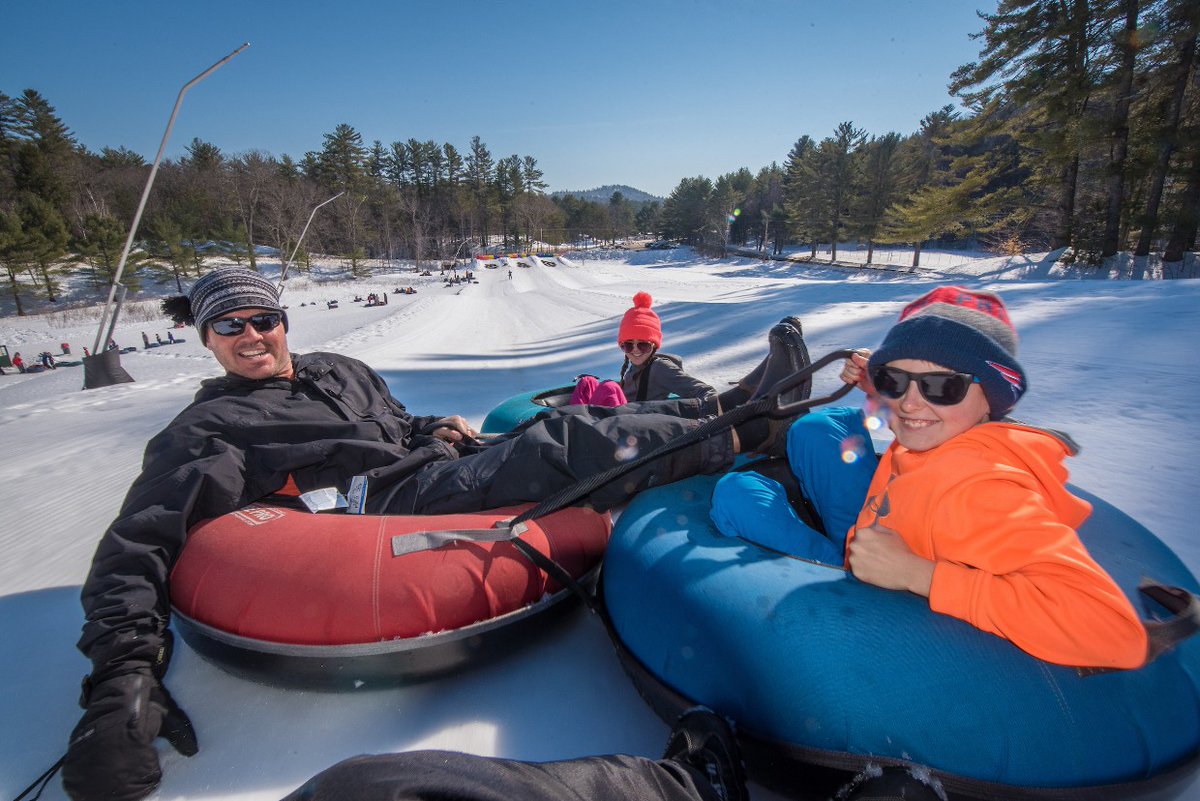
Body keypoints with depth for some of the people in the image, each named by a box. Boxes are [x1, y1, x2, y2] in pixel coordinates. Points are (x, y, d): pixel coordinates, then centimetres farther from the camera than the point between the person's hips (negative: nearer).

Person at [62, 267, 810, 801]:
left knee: (566, 426, -9)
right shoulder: (204, 433, 6)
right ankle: (746, 430, -17)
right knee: (569, 443, -23)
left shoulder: (344, 371, 26)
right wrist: (125, 672, -19)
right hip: (397, 504, -8)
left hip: (438, 466, 8)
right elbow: (136, 550, -2)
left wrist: (439, 426, 9)